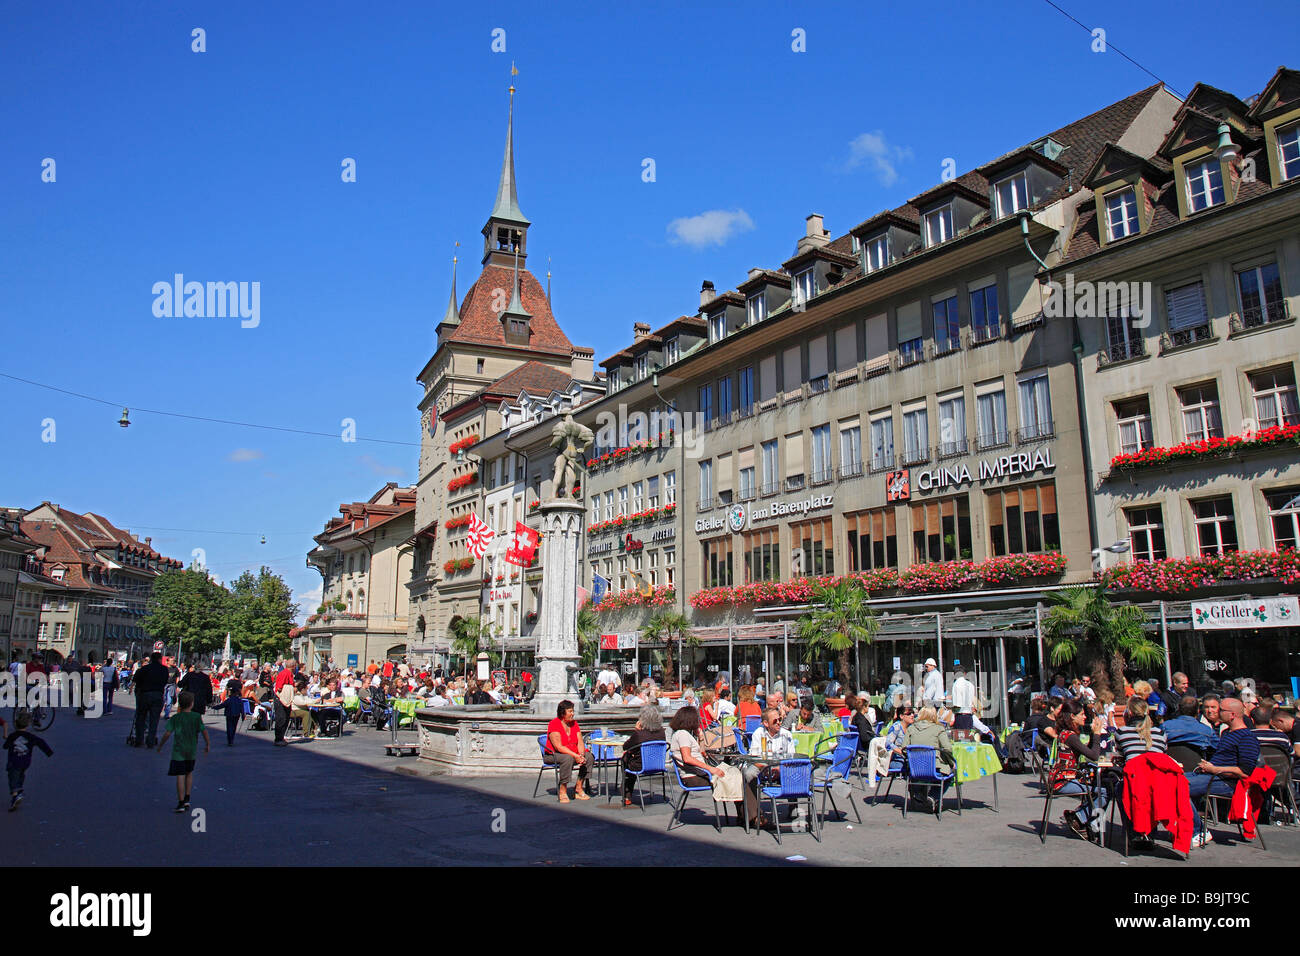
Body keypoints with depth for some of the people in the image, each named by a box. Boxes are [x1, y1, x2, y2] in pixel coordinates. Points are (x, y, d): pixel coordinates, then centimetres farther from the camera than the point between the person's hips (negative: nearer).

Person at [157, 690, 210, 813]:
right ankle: (187, 799, 20)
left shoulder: (175, 718, -4)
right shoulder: (196, 717, -2)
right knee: (189, 773, 20)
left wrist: (160, 745, 6)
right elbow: (204, 731, -3)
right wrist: (208, 744, 9)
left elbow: (168, 733, -8)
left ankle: (181, 803, -1)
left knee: (180, 776, -1)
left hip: (178, 752, -2)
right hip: (192, 752, 2)